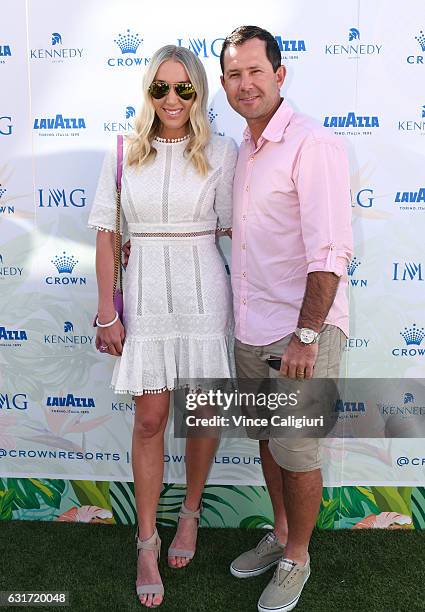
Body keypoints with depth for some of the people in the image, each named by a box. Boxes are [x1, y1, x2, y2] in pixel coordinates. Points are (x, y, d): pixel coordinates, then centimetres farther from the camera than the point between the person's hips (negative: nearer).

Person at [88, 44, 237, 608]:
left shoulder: (221, 152, 0)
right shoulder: (124, 153, 2)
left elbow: (234, 228, 4)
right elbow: (106, 234, 1)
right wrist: (107, 313, -1)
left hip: (203, 291, 0)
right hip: (146, 292, 0)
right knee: (149, 421, 6)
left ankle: (190, 513, 38)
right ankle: (147, 542, 25)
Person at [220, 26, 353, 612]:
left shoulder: (312, 144, -14)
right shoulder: (244, 151, 12)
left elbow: (330, 251, -20)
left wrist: (305, 336, -22)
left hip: (301, 328, -8)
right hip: (251, 327, 8)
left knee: (296, 453, 6)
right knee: (267, 438, 20)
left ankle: (297, 558, 29)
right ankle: (280, 534, 41)